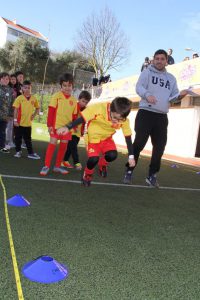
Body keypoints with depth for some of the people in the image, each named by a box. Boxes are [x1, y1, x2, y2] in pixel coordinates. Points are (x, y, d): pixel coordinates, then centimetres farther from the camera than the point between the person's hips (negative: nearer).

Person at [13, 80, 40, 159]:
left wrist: (34, 115, 0)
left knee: (28, 139, 10)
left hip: (28, 123, 2)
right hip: (19, 122, -2)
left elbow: (37, 108, 15)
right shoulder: (19, 98, -7)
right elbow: (16, 110, -7)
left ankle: (31, 153, 15)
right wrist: (15, 120, -11)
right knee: (18, 138, 10)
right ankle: (18, 151, 24)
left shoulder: (33, 98, 1)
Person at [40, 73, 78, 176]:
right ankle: (46, 166, 2)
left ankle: (58, 166, 22)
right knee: (52, 144, -5)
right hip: (56, 125, -4)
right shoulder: (56, 96, -4)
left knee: (63, 146, 9)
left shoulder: (74, 100, 7)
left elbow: (74, 115, 11)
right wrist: (49, 124, -12)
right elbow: (51, 111, -7)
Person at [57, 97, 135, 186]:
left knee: (112, 155, -22)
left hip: (107, 138, 3)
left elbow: (128, 138, -12)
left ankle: (102, 164, 15)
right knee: (94, 158, -22)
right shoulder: (99, 108, -33)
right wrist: (67, 127, -26)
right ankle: (87, 175, 11)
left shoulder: (124, 121, -22)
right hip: (93, 137, -3)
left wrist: (131, 156, -10)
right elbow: (82, 119, -26)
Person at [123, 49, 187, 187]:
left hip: (162, 117, 5)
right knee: (139, 143, -7)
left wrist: (180, 95, -9)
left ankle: (152, 175, 16)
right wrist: (147, 95, -30)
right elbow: (139, 87, -10)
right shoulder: (147, 72, 6)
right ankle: (129, 171, 6)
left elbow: (173, 97, 14)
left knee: (159, 147, 5)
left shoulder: (171, 78, 20)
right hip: (146, 114, -4)